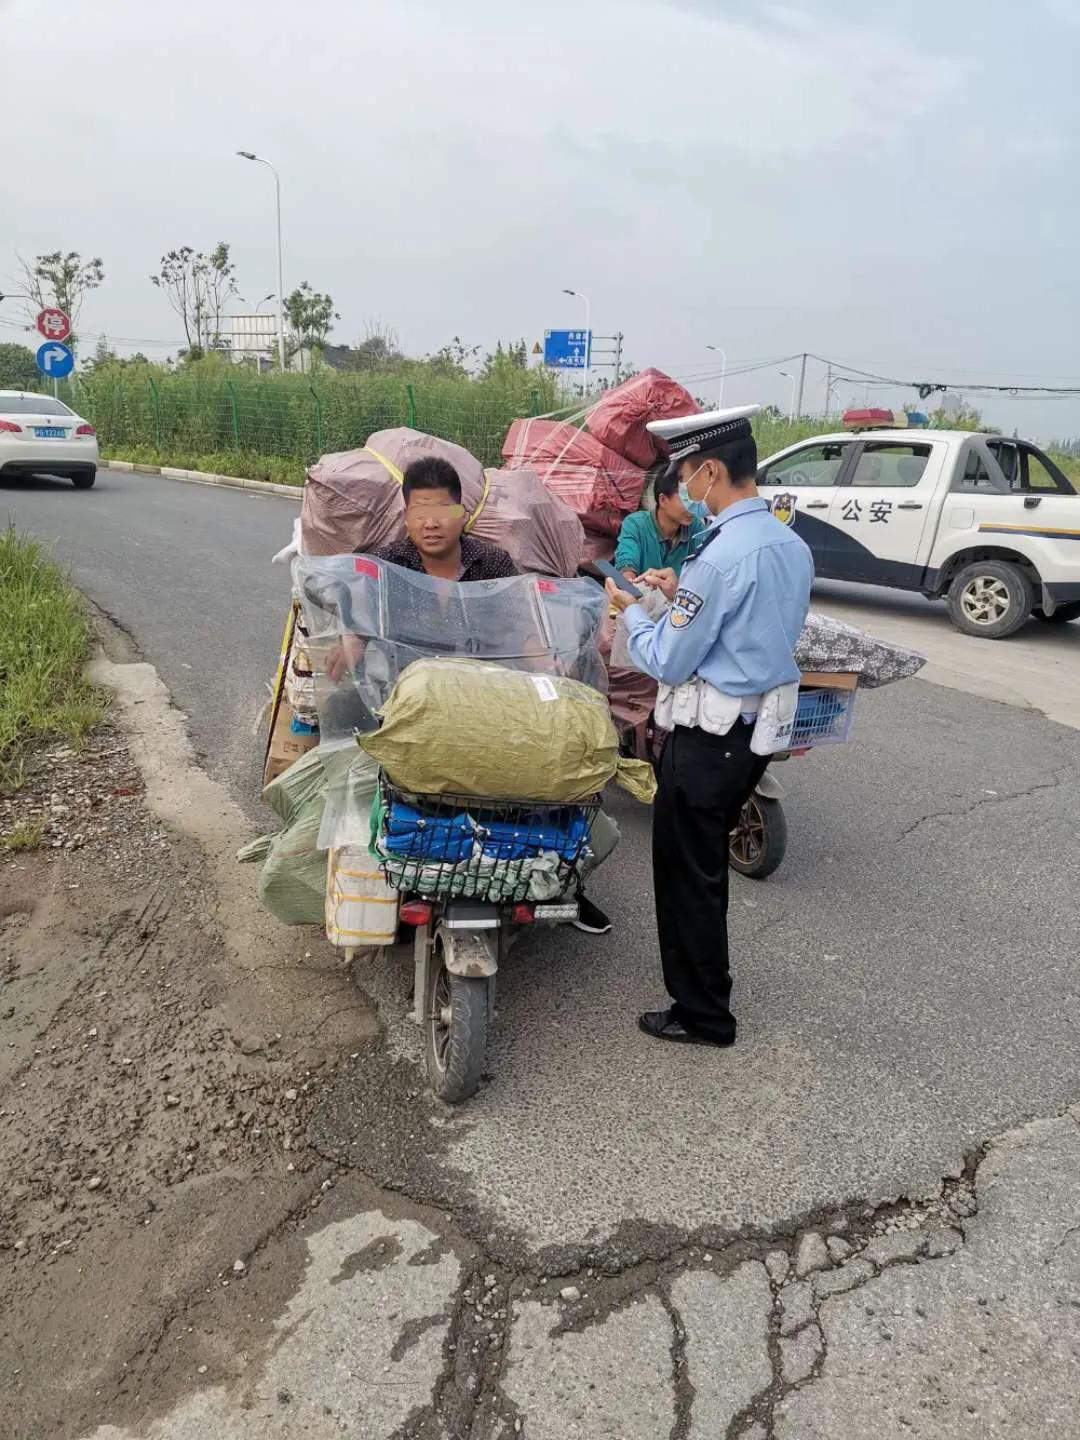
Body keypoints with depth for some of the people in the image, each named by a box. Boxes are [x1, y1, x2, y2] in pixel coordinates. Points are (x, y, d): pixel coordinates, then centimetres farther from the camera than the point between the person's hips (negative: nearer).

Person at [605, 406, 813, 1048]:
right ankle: (705, 977, 43)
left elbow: (668, 663, -17)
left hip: (710, 738, -9)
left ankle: (703, 1014, 21)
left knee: (687, 873, 7)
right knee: (707, 862, 25)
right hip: (762, 725, 9)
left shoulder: (719, 557, -23)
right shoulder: (793, 545, 5)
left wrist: (632, 611, 0)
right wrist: (683, 595, 14)